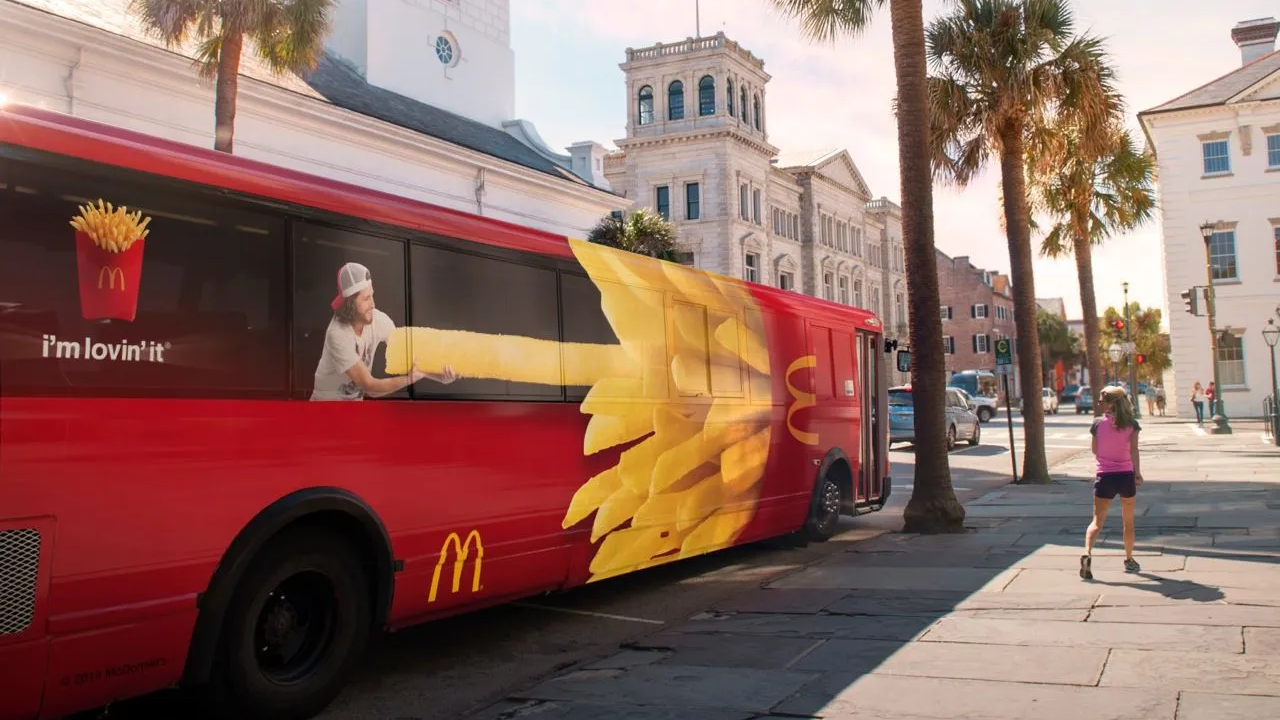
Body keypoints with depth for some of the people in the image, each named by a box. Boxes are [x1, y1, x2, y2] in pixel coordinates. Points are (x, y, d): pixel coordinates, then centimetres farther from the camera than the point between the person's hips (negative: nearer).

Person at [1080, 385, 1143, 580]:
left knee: (1097, 521, -3)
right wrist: (1138, 472, -14)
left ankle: (1087, 553, -26)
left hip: (1104, 476, -1)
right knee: (1128, 521, 18)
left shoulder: (1098, 424, -1)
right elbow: (1133, 449, -12)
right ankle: (1129, 559, 30)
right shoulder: (1132, 425, 0)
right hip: (1126, 476, 1)